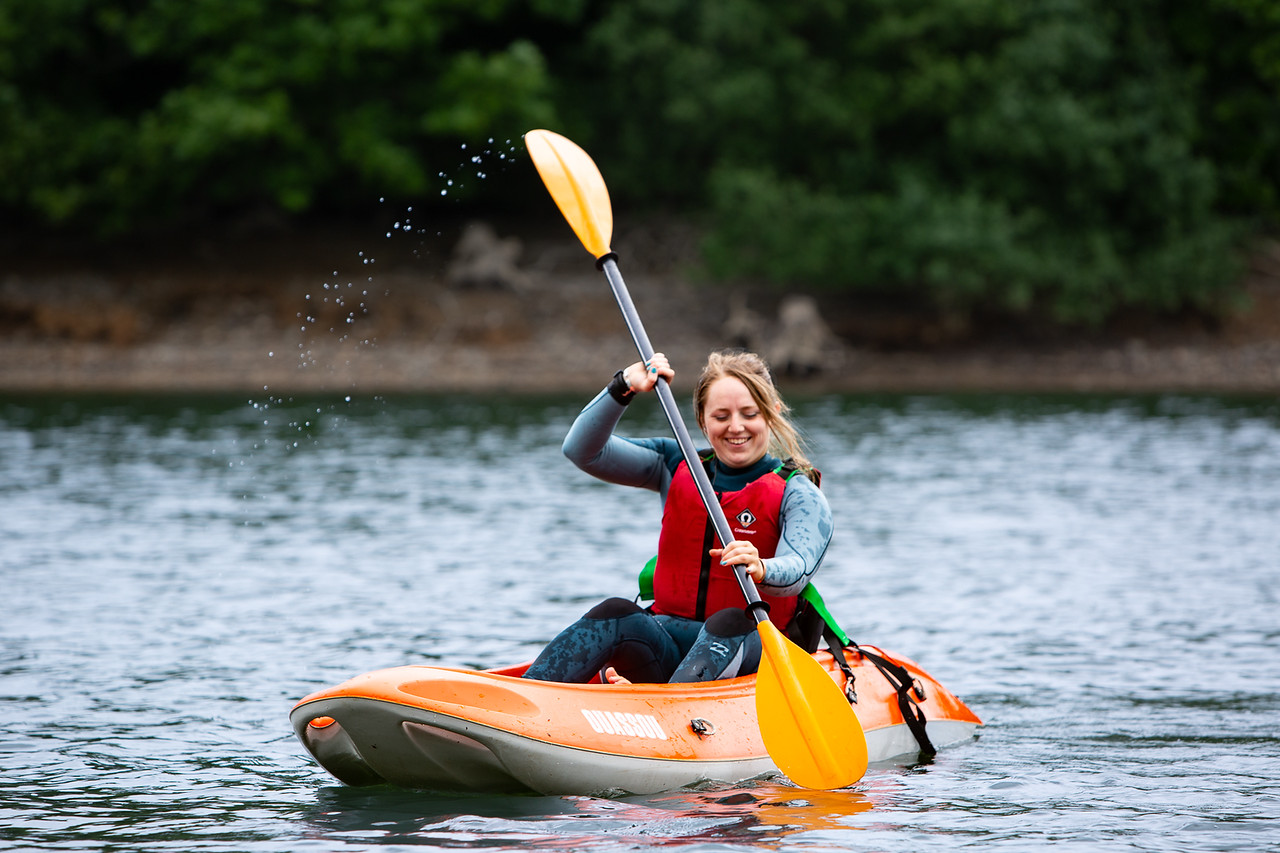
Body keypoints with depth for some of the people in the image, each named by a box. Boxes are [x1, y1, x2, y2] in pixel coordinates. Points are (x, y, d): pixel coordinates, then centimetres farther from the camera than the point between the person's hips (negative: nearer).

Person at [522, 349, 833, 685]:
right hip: (667, 646, 3)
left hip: (751, 649, -3)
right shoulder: (678, 466, 13)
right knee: (616, 616, -27)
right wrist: (624, 387, -11)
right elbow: (582, 450, 4)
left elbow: (797, 570, -21)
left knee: (730, 624, -36)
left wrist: (761, 570, -44)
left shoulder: (797, 494, 0)